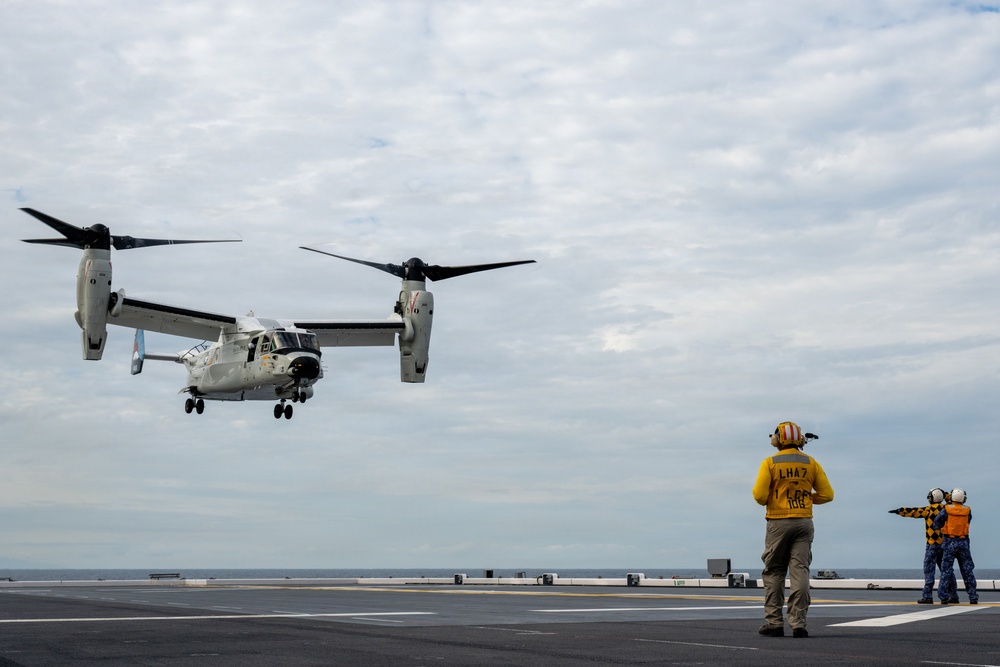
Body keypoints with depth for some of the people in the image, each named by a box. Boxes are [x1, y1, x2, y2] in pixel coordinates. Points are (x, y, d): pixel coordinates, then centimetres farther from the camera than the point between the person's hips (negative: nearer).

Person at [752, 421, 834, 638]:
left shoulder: (770, 463, -4)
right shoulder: (811, 463, 4)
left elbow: (759, 495, -11)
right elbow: (827, 494, 3)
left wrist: (765, 500, 11)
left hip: (778, 523, -2)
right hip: (804, 522, 2)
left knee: (774, 573, 7)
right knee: (800, 572, 0)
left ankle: (774, 623, 5)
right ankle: (798, 624, -5)